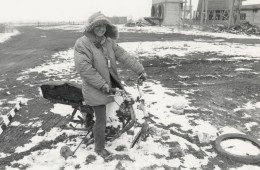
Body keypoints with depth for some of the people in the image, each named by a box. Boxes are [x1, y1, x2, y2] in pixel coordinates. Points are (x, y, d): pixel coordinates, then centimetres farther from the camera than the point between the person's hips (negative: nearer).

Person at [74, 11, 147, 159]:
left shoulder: (109, 42, 3)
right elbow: (84, 68, -24)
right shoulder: (82, 44, -17)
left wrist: (140, 70, -3)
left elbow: (124, 56, 2)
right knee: (101, 120, 3)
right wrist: (102, 85, -24)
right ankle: (99, 148, 26)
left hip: (110, 85, 7)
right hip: (96, 90, -7)